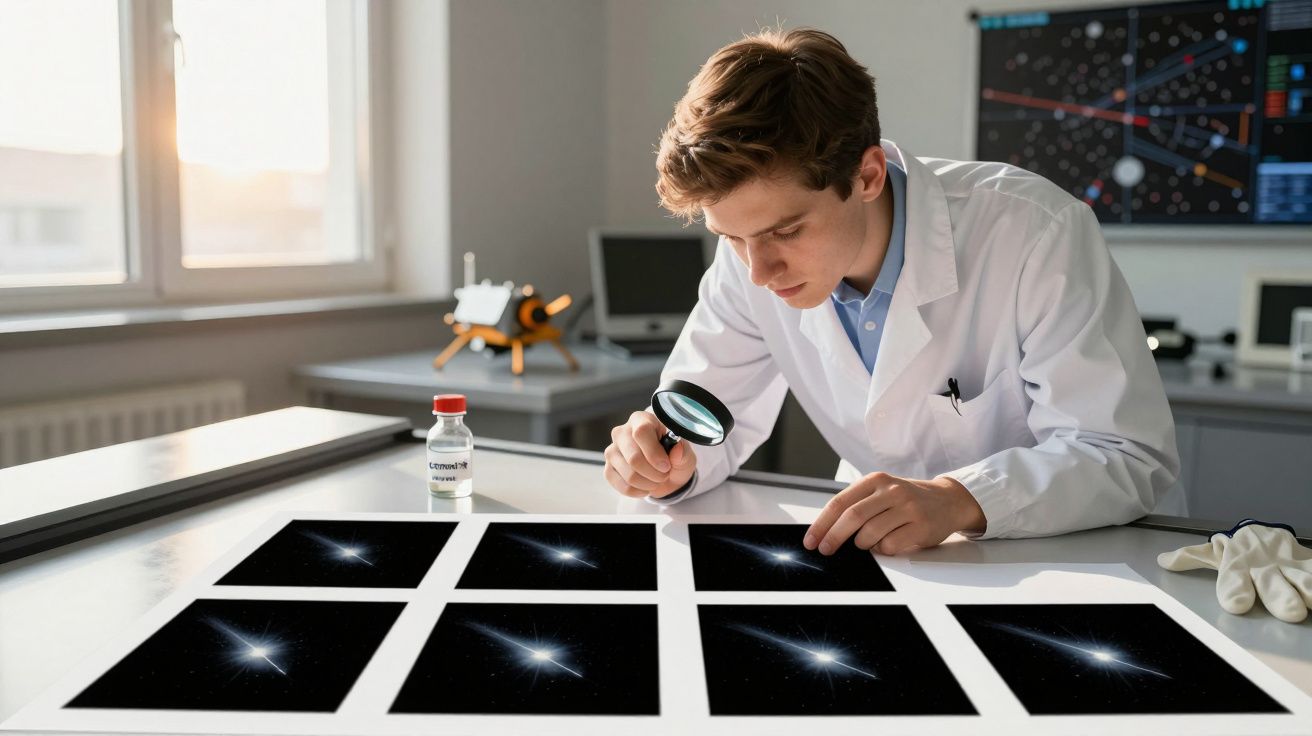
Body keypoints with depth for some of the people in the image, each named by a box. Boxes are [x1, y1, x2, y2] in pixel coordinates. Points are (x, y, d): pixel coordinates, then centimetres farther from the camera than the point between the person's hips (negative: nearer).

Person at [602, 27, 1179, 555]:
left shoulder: (1036, 233, -23)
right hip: (869, 554, 3)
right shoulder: (752, 255, -11)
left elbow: (1135, 457, -21)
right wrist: (669, 462, -22)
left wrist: (959, 499, -36)